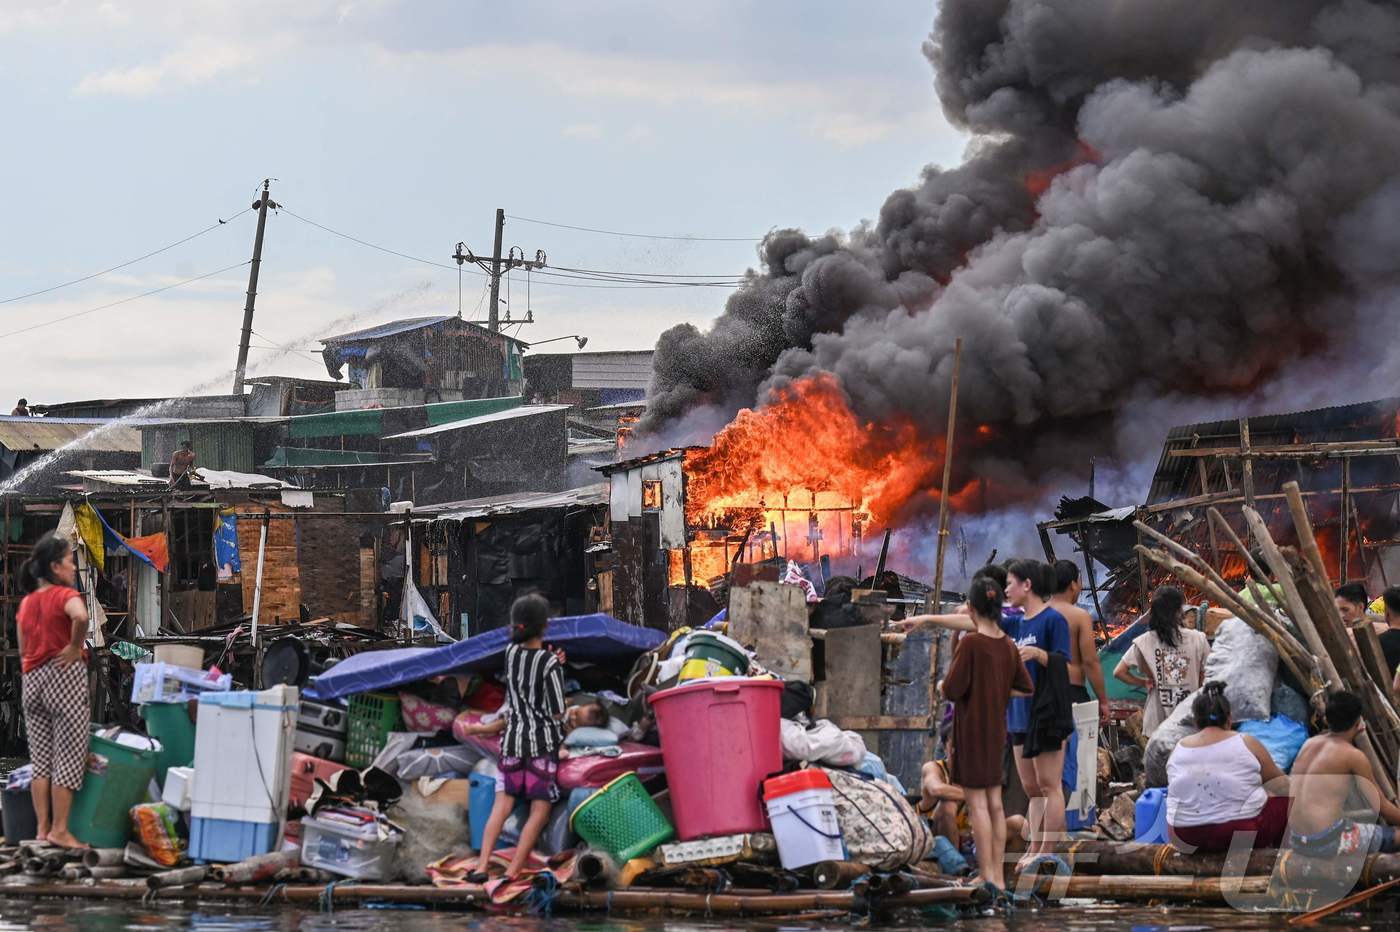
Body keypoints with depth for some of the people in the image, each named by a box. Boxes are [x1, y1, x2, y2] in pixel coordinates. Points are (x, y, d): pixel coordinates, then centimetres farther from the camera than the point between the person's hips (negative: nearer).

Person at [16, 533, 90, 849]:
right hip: (63, 677, -7)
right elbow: (80, 616, -34)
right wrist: (75, 647, -19)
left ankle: (42, 828, 11)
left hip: (31, 680, 7)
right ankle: (60, 830, -3)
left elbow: (23, 651, 15)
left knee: (40, 759, 10)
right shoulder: (65, 595, -11)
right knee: (69, 758, -2)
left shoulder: (26, 602, 11)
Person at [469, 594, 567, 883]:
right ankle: (513, 872, -7)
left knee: (502, 805, 7)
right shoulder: (550, 663, -13)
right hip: (544, 741, -5)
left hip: (513, 739, 5)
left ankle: (482, 866, -6)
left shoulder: (511, 652, 2)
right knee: (540, 810, 2)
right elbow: (557, 712, -9)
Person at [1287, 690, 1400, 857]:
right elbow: (1380, 806, 1)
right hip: (1327, 842, -7)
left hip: (1295, 841, 7)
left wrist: (1351, 737, 29)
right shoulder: (1354, 756, -7)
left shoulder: (1309, 743, 9)